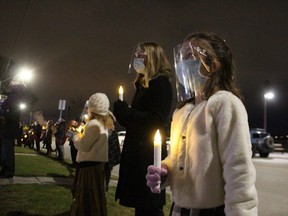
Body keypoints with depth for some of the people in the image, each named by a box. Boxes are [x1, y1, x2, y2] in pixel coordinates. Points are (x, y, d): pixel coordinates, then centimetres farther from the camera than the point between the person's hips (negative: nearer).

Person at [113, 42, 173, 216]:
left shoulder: (161, 84, -9)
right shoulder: (143, 84, 17)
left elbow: (156, 120, -20)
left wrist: (125, 112, -15)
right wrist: (123, 114, 0)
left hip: (149, 156, -9)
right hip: (139, 154, 9)